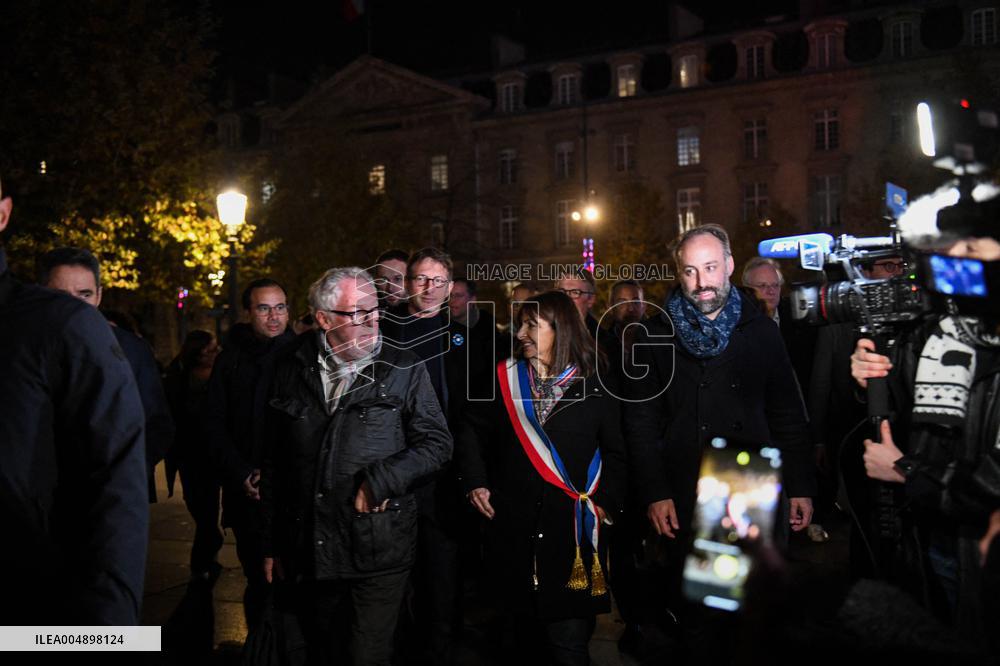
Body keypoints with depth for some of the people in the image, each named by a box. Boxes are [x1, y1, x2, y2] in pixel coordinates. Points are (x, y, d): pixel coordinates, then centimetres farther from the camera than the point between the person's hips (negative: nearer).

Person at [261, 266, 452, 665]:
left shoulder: (405, 370, -2)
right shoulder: (291, 370, 5)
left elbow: (437, 443, -2)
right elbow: (274, 464, 10)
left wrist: (381, 479, -15)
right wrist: (271, 543, 12)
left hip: (379, 551, -3)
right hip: (308, 553, 3)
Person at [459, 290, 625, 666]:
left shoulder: (595, 384, -1)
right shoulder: (505, 376, 6)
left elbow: (617, 451, 3)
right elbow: (474, 431, 15)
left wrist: (606, 502, -7)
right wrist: (475, 482, 4)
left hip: (572, 526, -2)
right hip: (514, 525, 3)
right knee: (524, 626, 13)